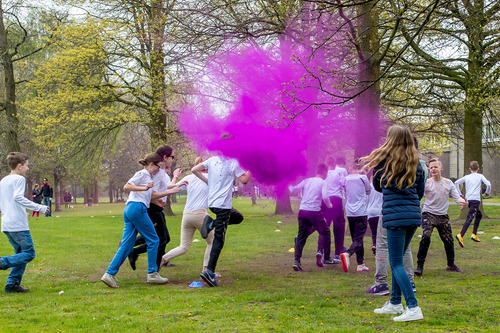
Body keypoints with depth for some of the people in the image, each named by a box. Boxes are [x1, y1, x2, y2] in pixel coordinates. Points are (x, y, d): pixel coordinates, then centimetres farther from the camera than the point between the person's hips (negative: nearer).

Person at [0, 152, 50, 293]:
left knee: (21, 253, 14)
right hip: (18, 225, -9)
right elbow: (18, 197, -22)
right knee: (29, 254, -3)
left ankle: (12, 283, 6)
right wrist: (39, 207, -22)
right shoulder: (19, 179, -7)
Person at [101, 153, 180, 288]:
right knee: (153, 240, -1)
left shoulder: (148, 176, 26)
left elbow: (151, 195, 28)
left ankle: (109, 274, -3)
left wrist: (170, 191, 27)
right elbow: (126, 186, -12)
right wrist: (144, 188, -20)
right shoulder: (142, 174, -3)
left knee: (127, 245, 4)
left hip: (129, 210, 10)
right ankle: (152, 274, 3)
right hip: (137, 208, -10)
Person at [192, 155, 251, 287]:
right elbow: (244, 180, -6)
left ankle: (211, 223, 8)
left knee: (238, 217, 29)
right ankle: (209, 271, -11)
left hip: (212, 203, 7)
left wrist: (207, 181, 17)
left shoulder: (212, 160, 8)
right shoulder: (234, 163, -9)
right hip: (223, 204, -7)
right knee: (219, 239, -5)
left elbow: (194, 170, 9)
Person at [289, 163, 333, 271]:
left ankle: (296, 260, -7)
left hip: (302, 211, 4)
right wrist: (329, 205, 5)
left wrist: (290, 186, 32)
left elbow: (293, 189, 10)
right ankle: (321, 252, -3)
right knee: (325, 232, 16)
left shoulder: (307, 180, 13)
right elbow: (325, 197, -13)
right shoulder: (322, 182, 1)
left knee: (301, 236, 6)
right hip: (315, 211, -4)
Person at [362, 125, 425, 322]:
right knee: (397, 260, 19)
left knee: (396, 263, -5)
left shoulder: (384, 159, -2)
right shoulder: (415, 163, 10)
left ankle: (413, 308, -15)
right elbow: (420, 192, 15)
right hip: (413, 216, 6)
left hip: (395, 216, -6)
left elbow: (377, 186, 13)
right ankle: (395, 303, 27)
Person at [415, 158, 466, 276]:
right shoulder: (426, 183, -6)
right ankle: (420, 266, -16)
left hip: (443, 215, 4)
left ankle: (451, 264, 31)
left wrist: (461, 201, -21)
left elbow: (456, 196, 1)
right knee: (425, 237, -23)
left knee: (449, 240, 8)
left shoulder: (448, 183, 5)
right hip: (429, 214, -4)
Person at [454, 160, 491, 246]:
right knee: (469, 218, -15)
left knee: (479, 214, 24)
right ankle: (461, 235, -31)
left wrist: (460, 194, 16)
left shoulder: (466, 177, 15)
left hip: (468, 199, 5)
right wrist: (487, 192, 11)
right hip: (476, 199, -5)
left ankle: (474, 234, 15)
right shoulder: (480, 176, 6)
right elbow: (488, 184, -6)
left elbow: (456, 183, 11)